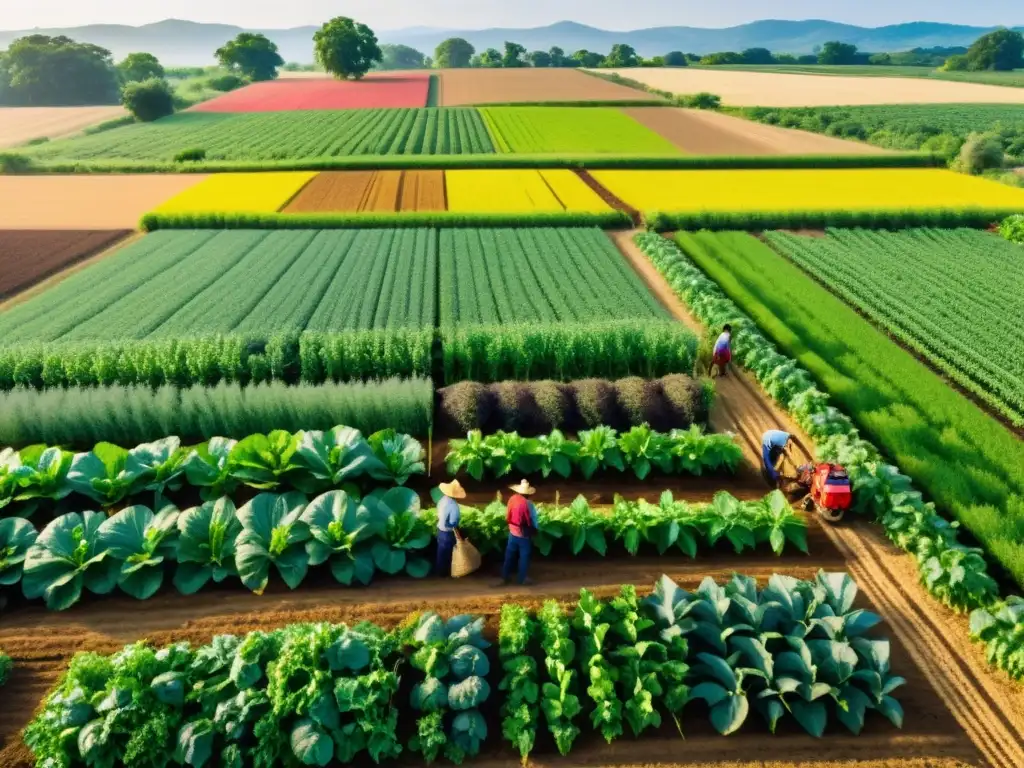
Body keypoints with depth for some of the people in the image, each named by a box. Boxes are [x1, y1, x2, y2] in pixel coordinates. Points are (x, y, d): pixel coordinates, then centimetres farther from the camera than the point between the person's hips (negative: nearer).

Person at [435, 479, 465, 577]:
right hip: (448, 532, -7)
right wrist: (458, 535, -16)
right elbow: (453, 524, -27)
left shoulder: (443, 499, -7)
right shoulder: (454, 505, -31)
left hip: (440, 528, 7)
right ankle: (444, 572, 30)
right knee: (446, 553, 13)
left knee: (441, 550, 25)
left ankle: (438, 569, 41)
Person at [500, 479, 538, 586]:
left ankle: (505, 577, 24)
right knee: (524, 556, 9)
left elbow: (507, 516, 2)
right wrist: (535, 530, 2)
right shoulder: (528, 503, -23)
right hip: (524, 534, -5)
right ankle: (523, 579, 18)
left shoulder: (512, 499, -7)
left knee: (510, 555, 16)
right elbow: (532, 521, -15)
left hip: (512, 532, 5)